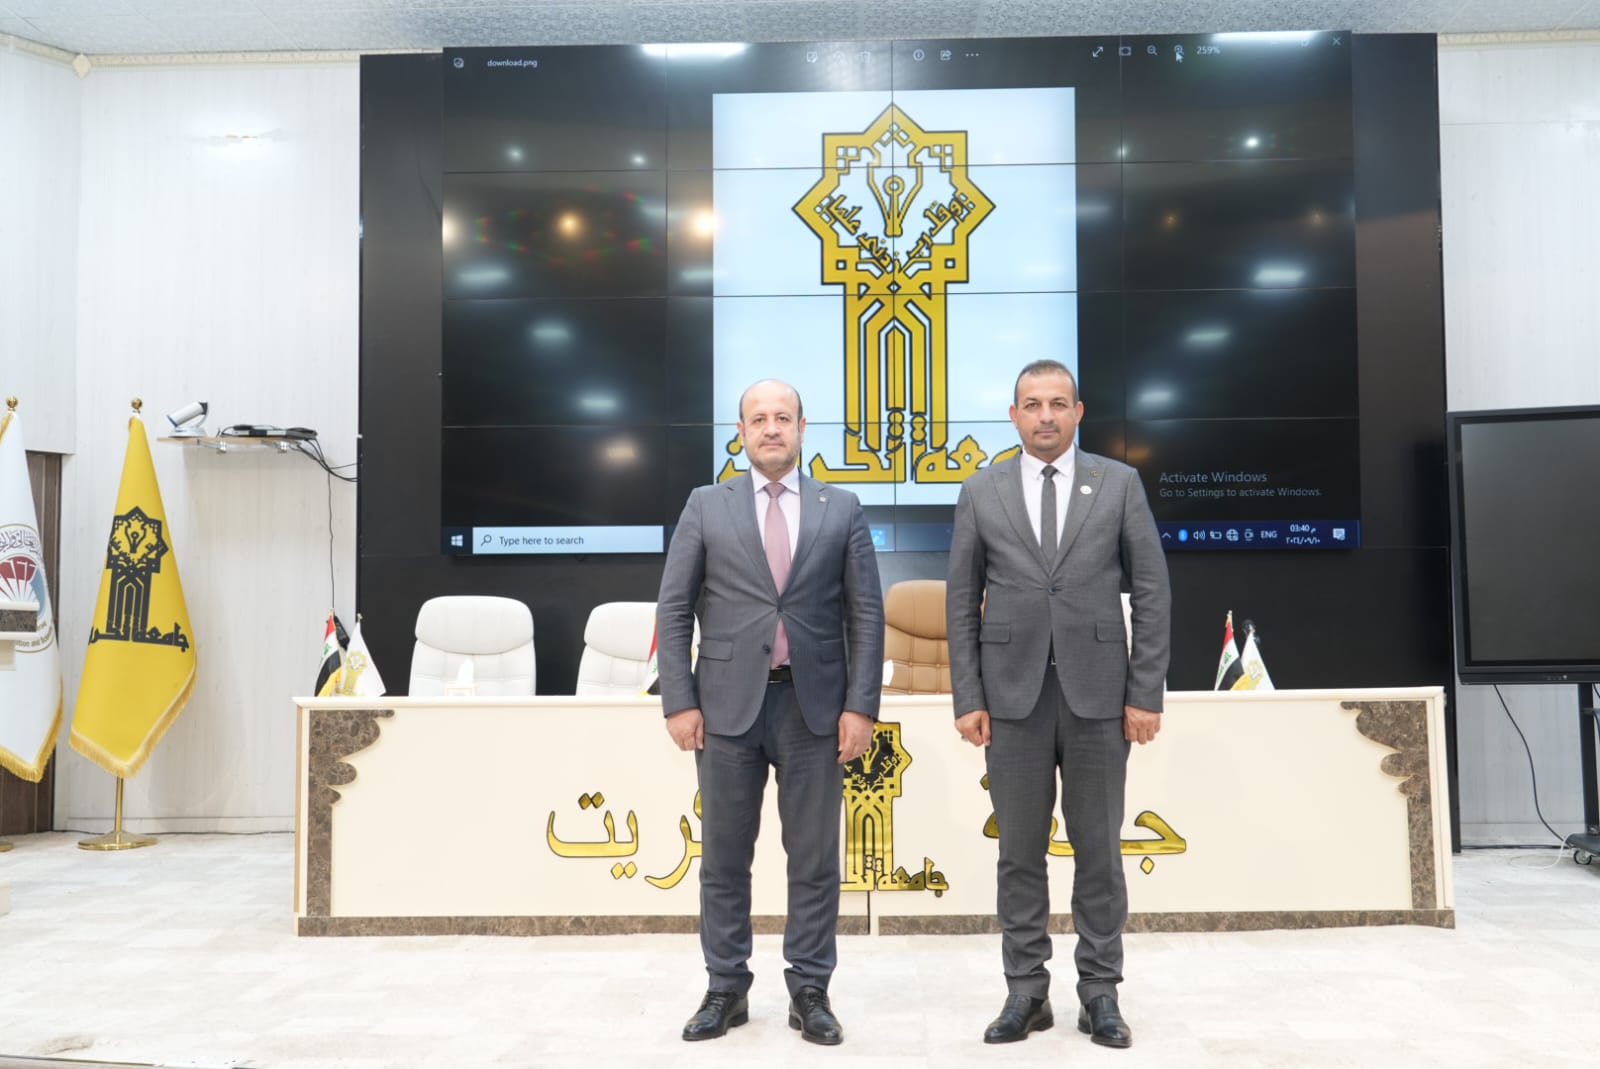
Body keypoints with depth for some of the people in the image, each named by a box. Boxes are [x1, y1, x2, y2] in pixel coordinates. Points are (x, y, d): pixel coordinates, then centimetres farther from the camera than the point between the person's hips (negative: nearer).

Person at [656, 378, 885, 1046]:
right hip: (729, 703, 0)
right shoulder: (707, 506, 6)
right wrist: (679, 701, -4)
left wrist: (860, 705, -4)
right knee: (723, 859, 8)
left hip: (814, 705, 0)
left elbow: (866, 614, 4)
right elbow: (673, 609, 3)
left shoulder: (842, 509, 7)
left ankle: (809, 992, 20)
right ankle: (726, 990, 23)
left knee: (815, 860, 7)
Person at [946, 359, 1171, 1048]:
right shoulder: (981, 492, 5)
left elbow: (1151, 594, 2)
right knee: (1021, 851, 7)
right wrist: (967, 699, -1)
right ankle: (1026, 993, 19)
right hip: (1013, 695, 1)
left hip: (1097, 693, 0)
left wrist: (1146, 695, -4)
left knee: (1098, 848, 7)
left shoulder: (1119, 484, 3)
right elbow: (962, 603, 5)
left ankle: (1099, 993, 20)